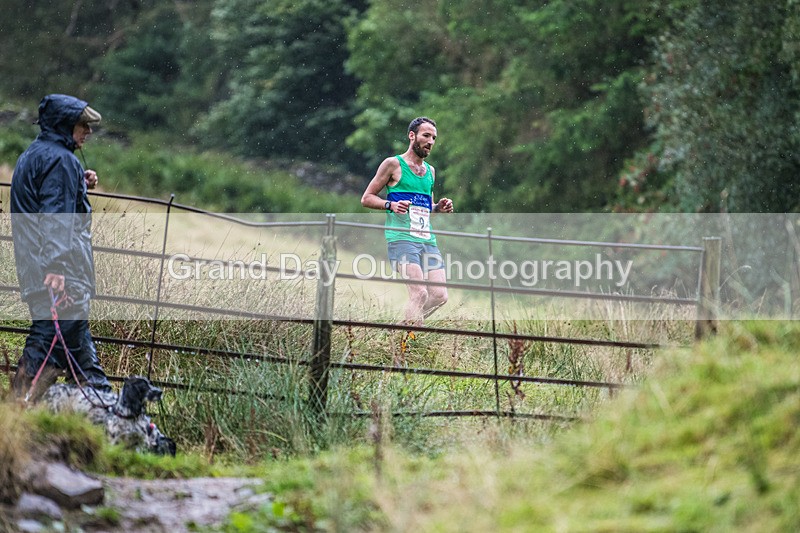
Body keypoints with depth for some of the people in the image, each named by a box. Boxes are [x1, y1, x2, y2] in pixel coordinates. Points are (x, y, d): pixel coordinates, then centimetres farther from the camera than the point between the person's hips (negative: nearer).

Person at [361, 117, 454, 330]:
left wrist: (439, 208, 10)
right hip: (402, 238, -7)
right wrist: (390, 204, -16)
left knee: (440, 296, -4)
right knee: (419, 293, -21)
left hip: (428, 240, 7)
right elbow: (366, 198, 2)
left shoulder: (430, 171, 20)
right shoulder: (393, 164, 1)